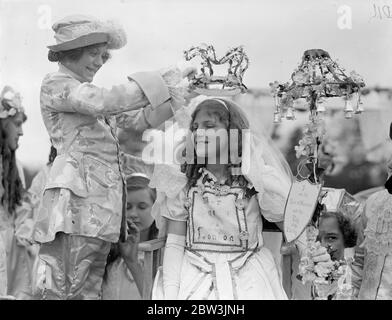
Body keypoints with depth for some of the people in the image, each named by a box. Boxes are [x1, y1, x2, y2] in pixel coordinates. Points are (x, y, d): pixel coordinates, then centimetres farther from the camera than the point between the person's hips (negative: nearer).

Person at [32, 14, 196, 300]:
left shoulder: (88, 92, 25)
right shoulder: (55, 85, -1)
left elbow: (143, 118, 20)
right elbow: (104, 102, -19)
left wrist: (176, 88, 4)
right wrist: (165, 78, -17)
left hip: (104, 209, 9)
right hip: (77, 203, -9)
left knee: (89, 292, 8)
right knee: (64, 291, -10)